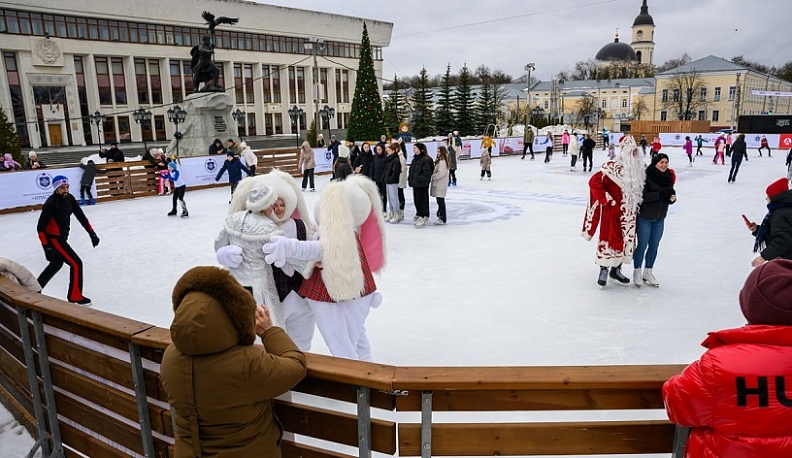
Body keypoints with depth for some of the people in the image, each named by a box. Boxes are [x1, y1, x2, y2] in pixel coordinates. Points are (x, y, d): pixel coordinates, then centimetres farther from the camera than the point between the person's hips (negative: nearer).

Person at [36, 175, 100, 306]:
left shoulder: (69, 199, -3)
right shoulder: (51, 203, -25)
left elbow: (81, 216, 4)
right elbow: (40, 227, -25)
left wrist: (92, 233, 0)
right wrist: (47, 248, -28)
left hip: (62, 237, 9)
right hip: (53, 239, -9)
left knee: (57, 263, 28)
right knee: (76, 264, -8)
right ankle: (75, 296, 4)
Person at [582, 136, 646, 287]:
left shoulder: (638, 169, 8)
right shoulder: (613, 167, -16)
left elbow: (639, 188, 24)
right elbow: (594, 182, -21)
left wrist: (637, 204, 13)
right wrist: (607, 199, -17)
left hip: (629, 214, 8)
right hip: (613, 211, -7)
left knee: (626, 241, 13)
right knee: (609, 240, -1)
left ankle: (616, 271, 27)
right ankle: (603, 271, 12)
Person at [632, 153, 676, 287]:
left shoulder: (668, 177, 3)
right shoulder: (646, 176, -16)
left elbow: (670, 197, 11)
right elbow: (642, 196, -21)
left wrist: (672, 198, -11)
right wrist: (660, 194, -27)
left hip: (660, 219, 6)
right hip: (644, 217, -6)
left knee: (654, 246, 13)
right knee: (642, 245, 4)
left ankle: (648, 272, 28)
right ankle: (637, 272, 21)